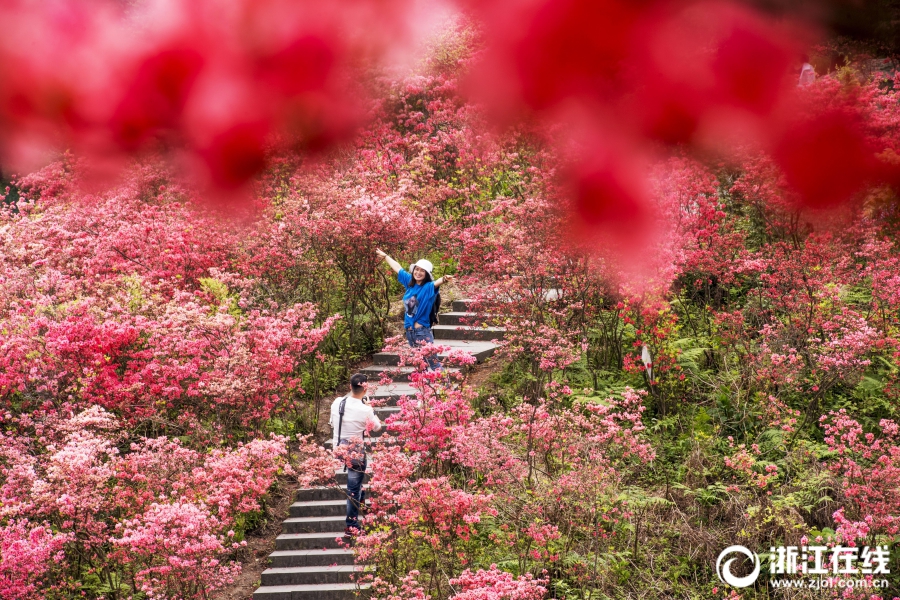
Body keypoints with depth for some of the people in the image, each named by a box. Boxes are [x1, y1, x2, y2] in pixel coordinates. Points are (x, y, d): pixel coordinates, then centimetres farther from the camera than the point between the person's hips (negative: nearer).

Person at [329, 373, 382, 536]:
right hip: (356, 451, -5)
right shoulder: (365, 409, -19)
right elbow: (376, 427, 0)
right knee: (353, 489, 2)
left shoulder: (337, 402, -6)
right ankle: (352, 527, 8)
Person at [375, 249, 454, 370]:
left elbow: (436, 283, -35)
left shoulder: (428, 287, -12)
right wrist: (385, 256, 34)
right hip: (409, 331, 7)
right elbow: (397, 268, 20)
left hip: (422, 331, -7)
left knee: (433, 363, -9)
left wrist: (444, 280, -58)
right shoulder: (409, 282, 6)